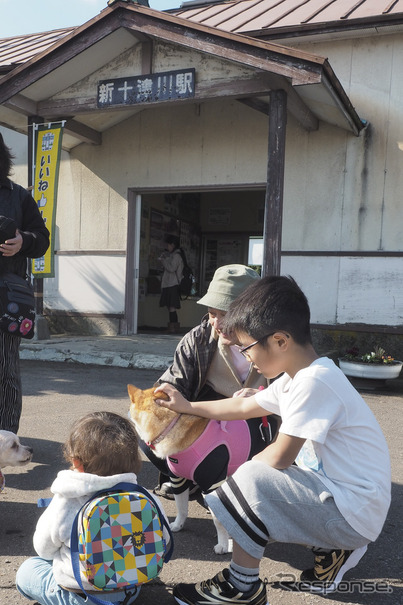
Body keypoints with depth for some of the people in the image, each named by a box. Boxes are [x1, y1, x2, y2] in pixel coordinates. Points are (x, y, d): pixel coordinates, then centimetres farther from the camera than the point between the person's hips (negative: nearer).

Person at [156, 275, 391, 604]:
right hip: (338, 494, 10)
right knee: (261, 474, 17)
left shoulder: (313, 382, -26)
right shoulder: (296, 377, 3)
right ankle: (333, 550, 18)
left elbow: (280, 456, -20)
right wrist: (187, 406, 20)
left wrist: (254, 463, 1)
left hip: (355, 512, -10)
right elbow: (244, 406, 16)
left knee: (253, 478, -17)